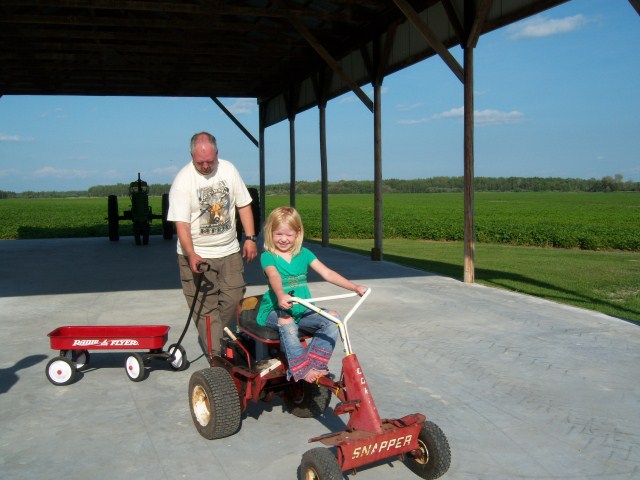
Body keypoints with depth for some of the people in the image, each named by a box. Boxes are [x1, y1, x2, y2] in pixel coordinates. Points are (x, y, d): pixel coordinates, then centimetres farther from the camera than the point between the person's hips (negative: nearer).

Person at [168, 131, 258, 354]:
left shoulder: (228, 169, 1)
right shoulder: (183, 180, -12)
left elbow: (243, 205, 8)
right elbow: (181, 223, -16)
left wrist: (250, 238, 2)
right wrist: (191, 255, -27)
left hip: (229, 251, 4)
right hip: (197, 254, -4)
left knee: (234, 298, 5)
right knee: (205, 307, -4)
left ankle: (216, 336, 26)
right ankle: (215, 354, 4)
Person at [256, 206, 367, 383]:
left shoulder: (304, 254, 10)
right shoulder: (268, 257, -3)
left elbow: (327, 273, 2)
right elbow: (274, 277, -24)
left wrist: (355, 287, -10)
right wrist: (281, 295, -47)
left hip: (303, 309, 5)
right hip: (276, 310, -4)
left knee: (333, 318, -19)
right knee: (286, 322, -38)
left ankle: (315, 362, -16)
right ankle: (301, 369, -31)